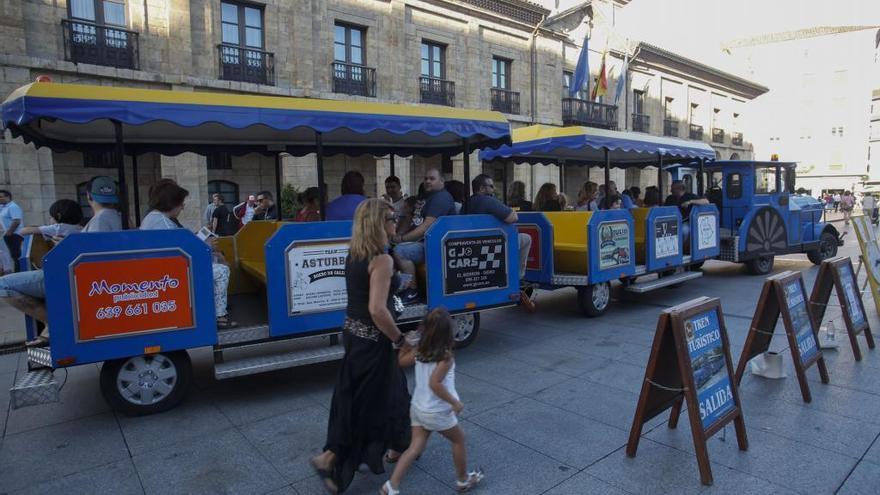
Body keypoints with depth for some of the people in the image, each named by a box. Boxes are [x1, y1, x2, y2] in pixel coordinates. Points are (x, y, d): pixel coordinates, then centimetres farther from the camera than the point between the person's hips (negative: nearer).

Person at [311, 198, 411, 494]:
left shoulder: (354, 255, 4)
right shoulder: (382, 260, -23)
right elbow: (377, 309, -28)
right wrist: (399, 339, -17)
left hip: (354, 332, 9)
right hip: (372, 340, -9)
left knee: (389, 391, 24)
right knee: (364, 403, 7)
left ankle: (397, 447, 42)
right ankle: (330, 459, 17)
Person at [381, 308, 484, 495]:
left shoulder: (419, 351, -4)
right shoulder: (446, 356, -24)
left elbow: (402, 361, 12)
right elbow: (435, 383, -31)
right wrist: (455, 402, -23)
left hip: (417, 407, 6)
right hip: (437, 412, -6)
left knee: (415, 447, 12)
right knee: (459, 439, 18)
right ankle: (463, 480, 33)